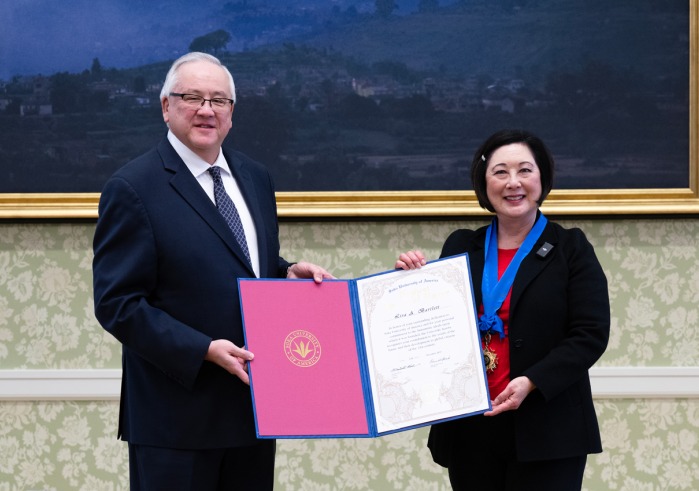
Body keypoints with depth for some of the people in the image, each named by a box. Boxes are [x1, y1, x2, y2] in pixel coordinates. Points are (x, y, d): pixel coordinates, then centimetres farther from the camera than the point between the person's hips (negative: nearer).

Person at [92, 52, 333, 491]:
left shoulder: (255, 178, 12)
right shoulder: (132, 189, -10)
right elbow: (117, 304, -13)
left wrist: (289, 273, 0)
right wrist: (203, 350, -22)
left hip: (255, 404, 6)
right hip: (177, 417, -6)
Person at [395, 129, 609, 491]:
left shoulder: (569, 248, 1)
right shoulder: (460, 247, 11)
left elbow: (591, 334, -6)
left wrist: (532, 382, -18)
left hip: (543, 433, -3)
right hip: (470, 431, 3)